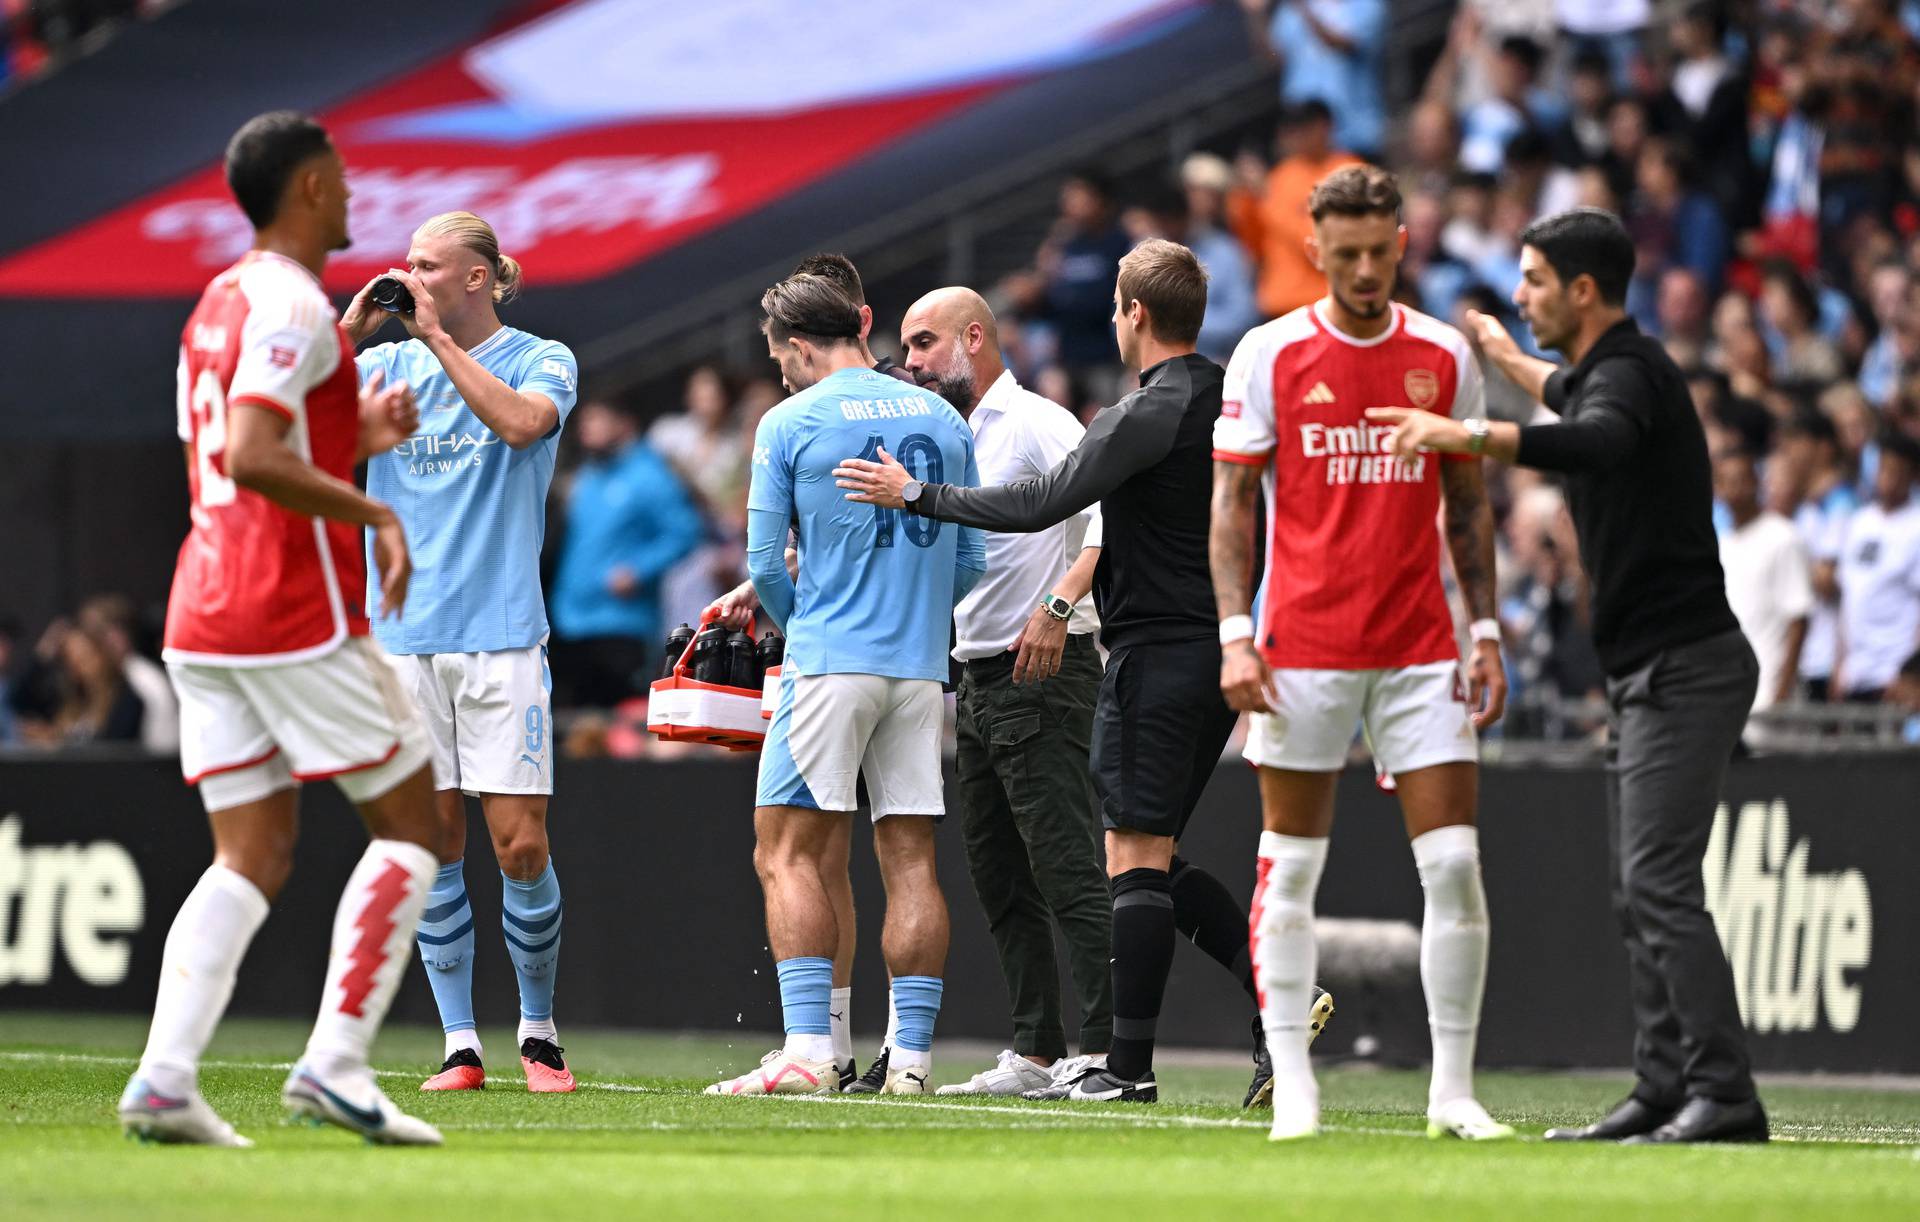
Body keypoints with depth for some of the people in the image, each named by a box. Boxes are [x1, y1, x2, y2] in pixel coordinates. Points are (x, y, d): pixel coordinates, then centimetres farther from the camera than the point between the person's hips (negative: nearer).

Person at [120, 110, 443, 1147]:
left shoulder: (217, 302, 17)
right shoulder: (293, 306, -12)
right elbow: (251, 459, -24)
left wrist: (354, 437, 23)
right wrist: (372, 513, -17)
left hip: (202, 620, 9)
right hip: (296, 619, -9)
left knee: (251, 857, 7)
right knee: (411, 823, 2)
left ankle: (164, 1077, -9)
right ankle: (335, 1063, -7)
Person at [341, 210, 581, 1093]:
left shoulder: (540, 361, 2)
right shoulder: (387, 366, 10)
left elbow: (522, 422, -20)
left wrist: (438, 337, -16)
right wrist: (349, 333, -8)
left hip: (501, 638, -3)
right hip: (406, 638, 3)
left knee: (521, 846, -4)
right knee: (434, 845, 1)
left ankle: (538, 1034, 13)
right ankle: (459, 1045, 8)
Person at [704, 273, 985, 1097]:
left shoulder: (788, 424, -2)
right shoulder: (943, 421, 11)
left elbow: (766, 565, -2)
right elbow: (971, 563, 14)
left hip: (829, 660, -5)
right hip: (922, 666, 5)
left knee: (787, 852, -3)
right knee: (909, 859, 5)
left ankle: (808, 1050, -14)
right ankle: (911, 1056, 1)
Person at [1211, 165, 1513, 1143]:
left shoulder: (1445, 356, 7)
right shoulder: (1269, 355, 0)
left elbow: (1467, 507, 13)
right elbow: (1231, 505, 1)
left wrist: (1485, 632, 5)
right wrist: (1236, 635, -8)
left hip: (1421, 653, 2)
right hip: (1304, 649, -2)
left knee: (1455, 861, -5)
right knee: (1291, 868, 0)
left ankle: (1453, 1089, 1)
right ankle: (1291, 1086, 7)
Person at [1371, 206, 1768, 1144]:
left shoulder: (1629, 371, -14)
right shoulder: (1605, 372, 17)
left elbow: (1599, 441, -40)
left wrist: (1467, 436, -50)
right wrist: (1509, 360, 61)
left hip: (1684, 669, -11)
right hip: (1645, 675, 11)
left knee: (1660, 883, -16)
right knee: (1641, 892, 11)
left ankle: (1724, 1095, -19)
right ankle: (1663, 1090, 12)